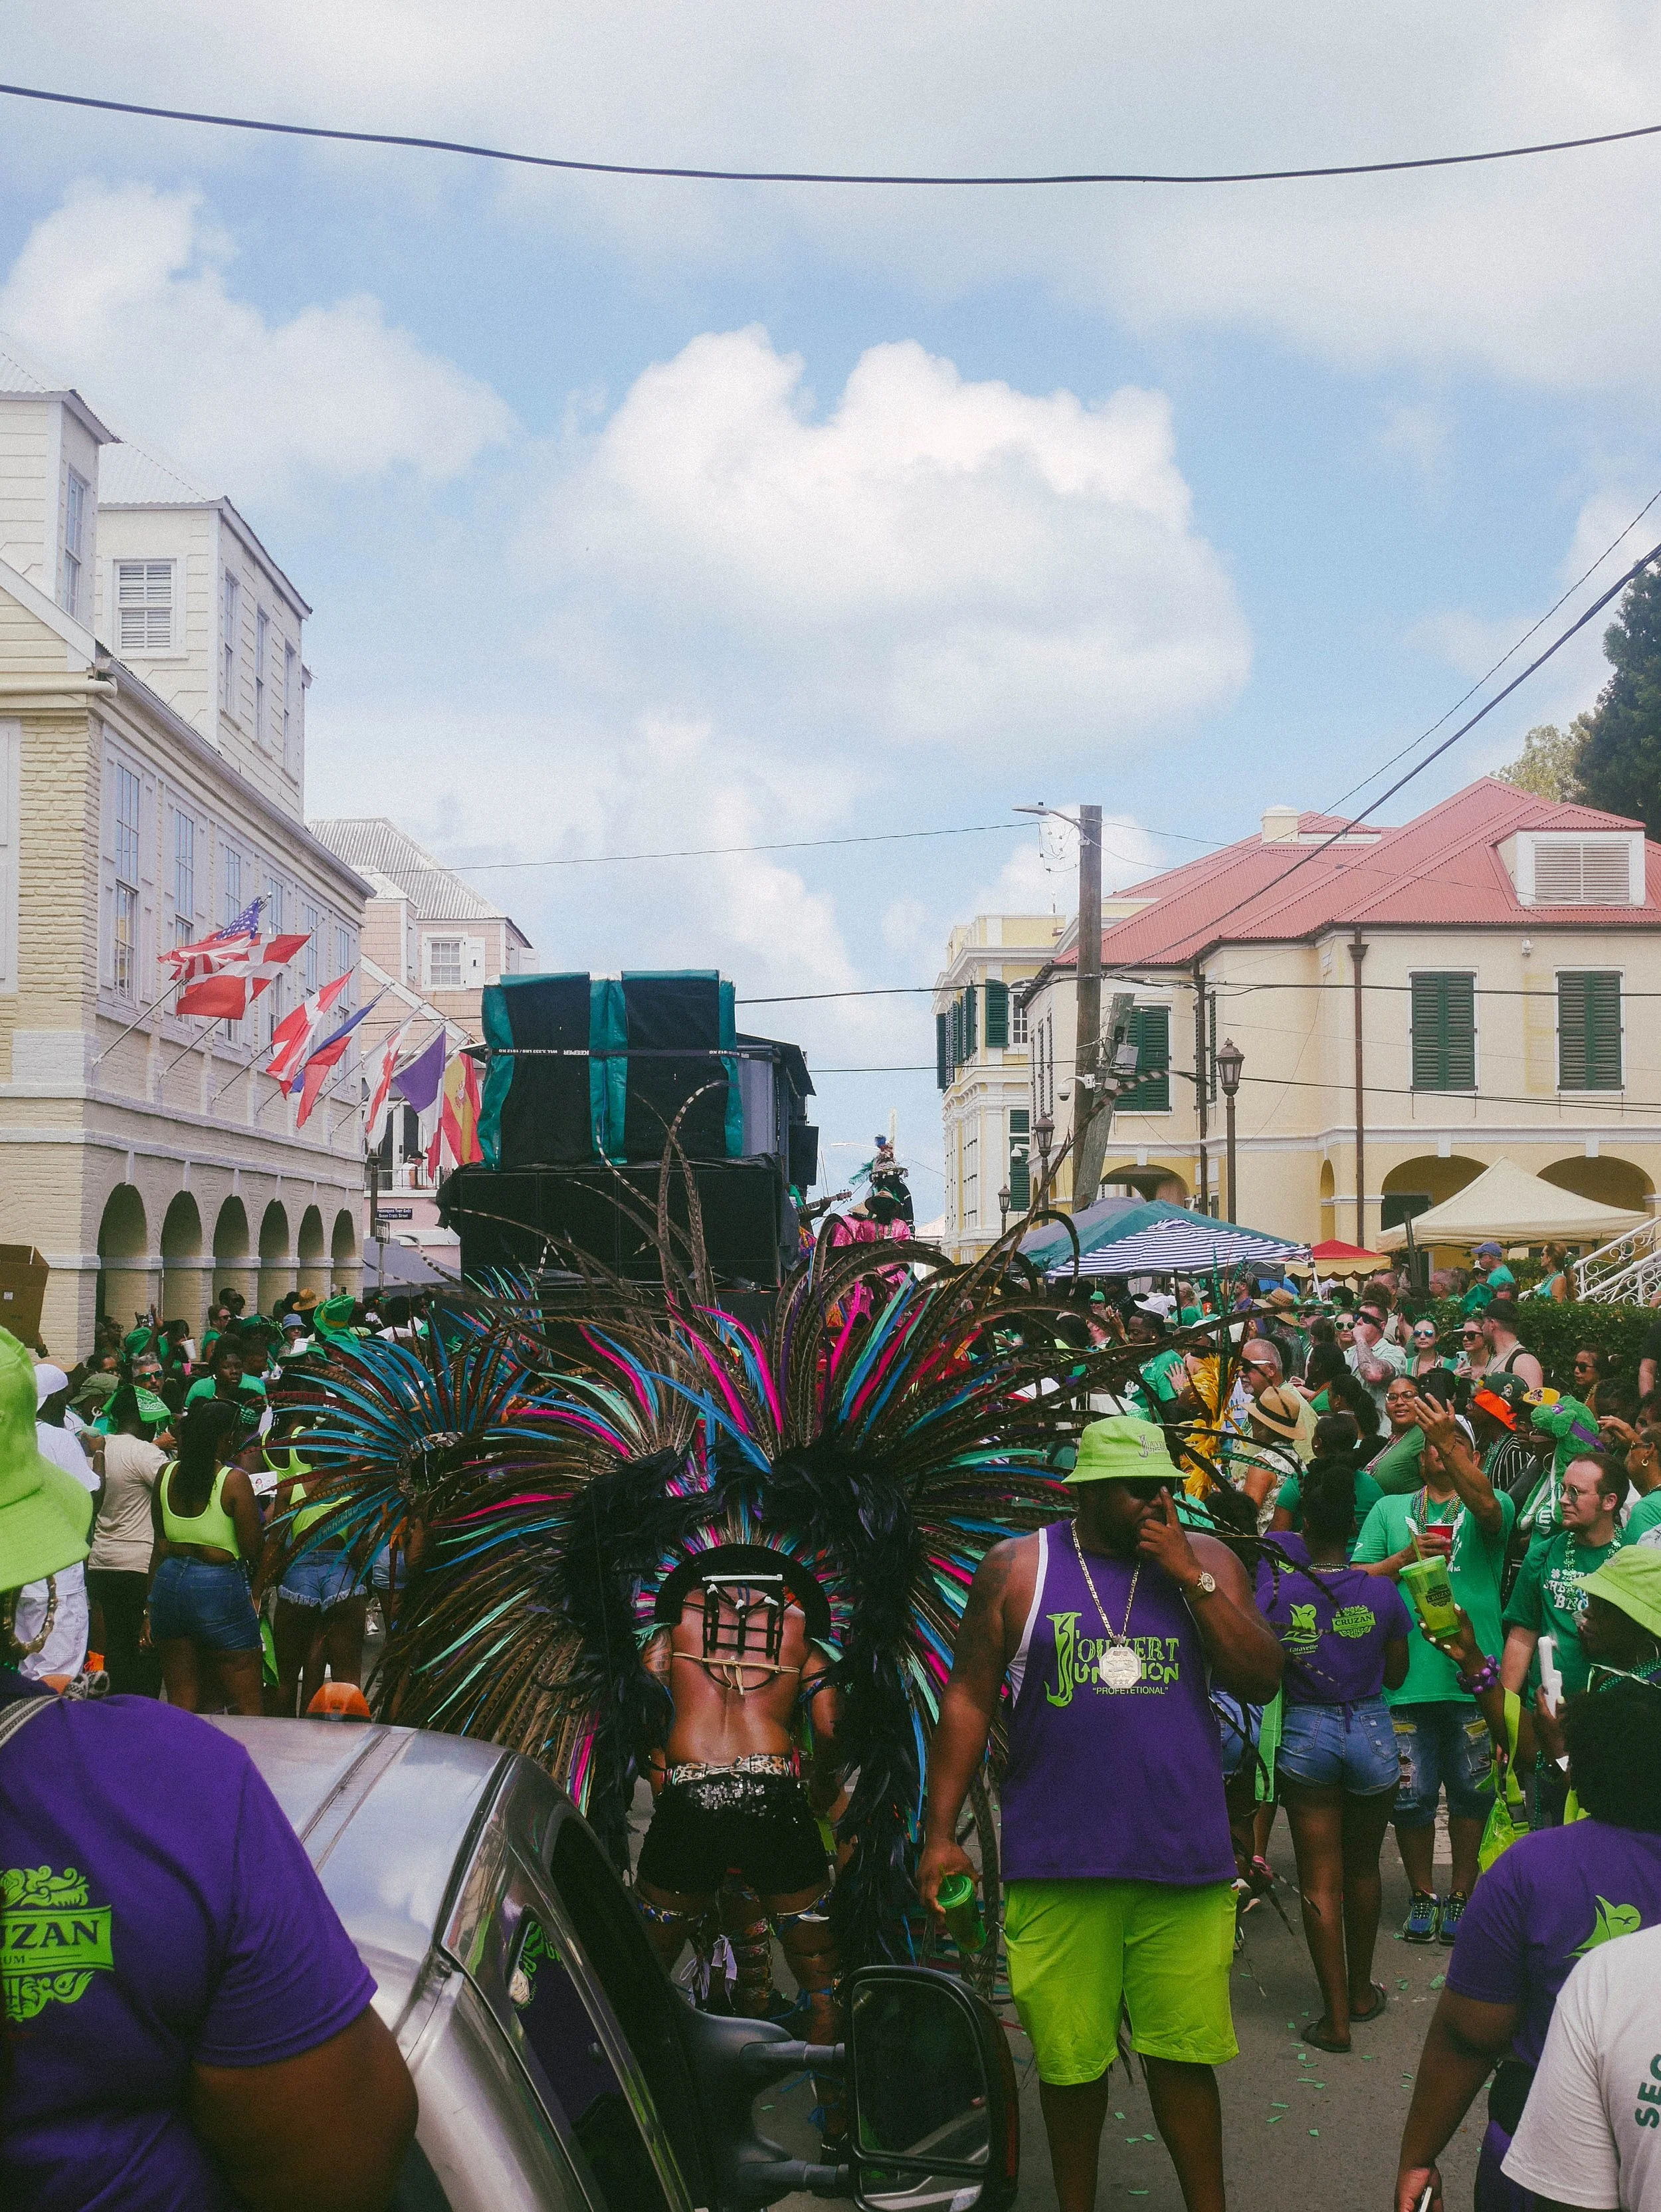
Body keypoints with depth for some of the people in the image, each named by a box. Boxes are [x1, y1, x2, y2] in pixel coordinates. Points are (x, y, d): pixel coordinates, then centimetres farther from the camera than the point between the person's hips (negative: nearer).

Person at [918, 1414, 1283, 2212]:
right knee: (1070, 2059, 10)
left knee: (1183, 2052, 7)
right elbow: (969, 1700, 2)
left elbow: (1262, 1682, -2)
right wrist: (940, 1833, -2)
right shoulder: (1016, 1569, 1)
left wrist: (1190, 1576, -10)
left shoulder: (1207, 1560, 6)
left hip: (1185, 1856, 1)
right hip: (1059, 1862, -1)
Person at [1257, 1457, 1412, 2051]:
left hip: (1305, 1735, -1)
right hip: (1372, 1733, 2)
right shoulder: (1382, 1592, -9)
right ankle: (1361, 1991, 34)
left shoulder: (1277, 1585, -13)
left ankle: (1336, 2018, 5)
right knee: (1363, 1869, 20)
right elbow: (1396, 1674, 2)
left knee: (1320, 1882, 4)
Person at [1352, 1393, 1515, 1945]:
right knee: (1412, 1796, 4)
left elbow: (1488, 1508, -19)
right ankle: (1422, 1895, 19)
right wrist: (1405, 1558, -8)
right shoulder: (1390, 1510, 15)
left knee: (1471, 1792, 6)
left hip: (1473, 1676, -1)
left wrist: (1449, 1440, -31)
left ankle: (1461, 1896, 21)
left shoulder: (1489, 1506, 7)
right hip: (1406, 1676, 2)